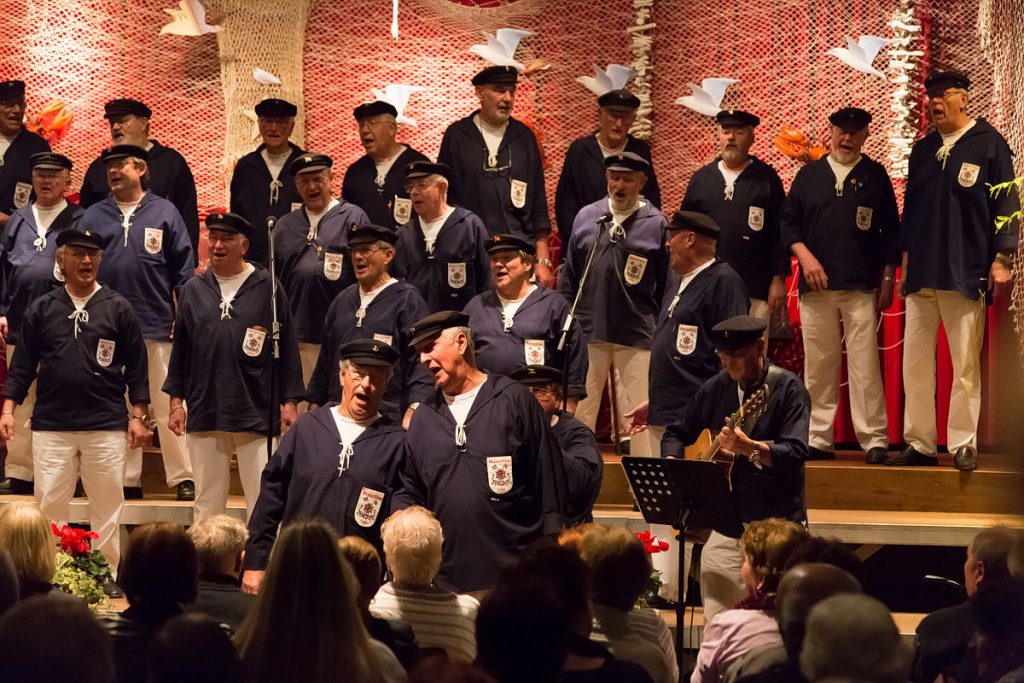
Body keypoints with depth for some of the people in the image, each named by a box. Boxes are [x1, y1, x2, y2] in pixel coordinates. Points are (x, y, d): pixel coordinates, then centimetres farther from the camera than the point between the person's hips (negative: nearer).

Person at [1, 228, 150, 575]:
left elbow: (136, 367, 6)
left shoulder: (118, 308, 4)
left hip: (106, 426, -1)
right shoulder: (41, 309, 7)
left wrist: (138, 415, 2)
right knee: (49, 504, 2)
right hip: (51, 425, 1)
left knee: (107, 505, 3)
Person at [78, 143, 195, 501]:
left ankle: (183, 477, 2)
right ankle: (127, 478, 11)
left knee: (167, 405, -3)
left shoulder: (164, 212, 4)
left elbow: (183, 268, 4)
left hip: (155, 324, -3)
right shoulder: (94, 215, 10)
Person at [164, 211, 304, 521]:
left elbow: (287, 349, 3)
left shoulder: (267, 289, 2)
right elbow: (179, 350, 15)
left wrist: (289, 402, -1)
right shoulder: (194, 290, 11)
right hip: (204, 412, 3)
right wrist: (176, 401, 9)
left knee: (262, 503, -3)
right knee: (207, 503, 7)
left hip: (257, 413, -3)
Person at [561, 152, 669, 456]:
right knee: (579, 410, 7)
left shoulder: (656, 224, 0)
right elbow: (569, 278, 13)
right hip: (588, 329, 2)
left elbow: (665, 286, 4)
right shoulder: (586, 217, 6)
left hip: (637, 335, -2)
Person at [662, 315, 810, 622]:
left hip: (776, 522, -4)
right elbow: (677, 433, 22)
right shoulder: (715, 389, 10)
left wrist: (748, 447, -32)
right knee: (717, 620, -2)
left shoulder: (786, 387, -7)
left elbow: (795, 453, -18)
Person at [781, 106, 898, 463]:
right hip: (817, 286, 2)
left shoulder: (875, 175, 8)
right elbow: (789, 221, 12)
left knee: (864, 365, -8)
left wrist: (888, 280, 3)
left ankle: (874, 440, -6)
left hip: (862, 287, -2)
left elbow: (891, 230, 9)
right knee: (818, 366, 3)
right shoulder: (809, 175, 12)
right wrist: (804, 255, -5)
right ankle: (819, 439, 9)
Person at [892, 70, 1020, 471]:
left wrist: (1002, 257, -10)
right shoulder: (922, 150, 15)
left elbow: (1006, 203, -3)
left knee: (966, 365, -4)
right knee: (915, 363, 3)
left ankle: (963, 444, 3)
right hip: (921, 274, 5)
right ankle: (919, 443, 9)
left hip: (966, 273, -5)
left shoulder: (988, 144, -1)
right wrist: (905, 259, 16)